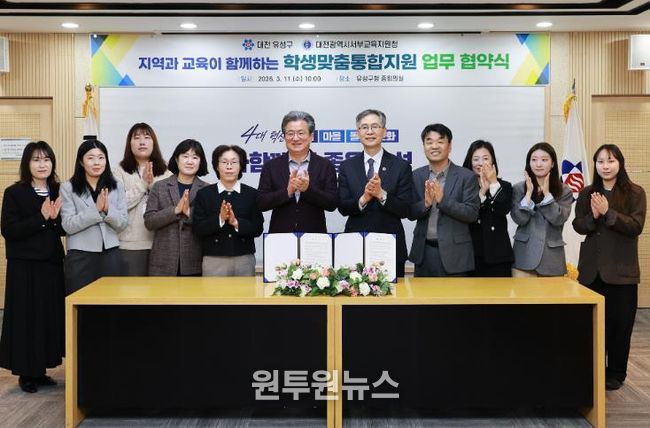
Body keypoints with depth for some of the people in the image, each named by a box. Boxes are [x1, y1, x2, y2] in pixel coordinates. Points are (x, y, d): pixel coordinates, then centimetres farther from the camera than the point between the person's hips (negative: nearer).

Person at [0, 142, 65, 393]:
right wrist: (41, 218, -20)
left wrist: (55, 218, -12)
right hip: (24, 265, -4)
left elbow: (65, 229, 9)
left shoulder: (58, 192, 7)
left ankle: (40, 369, 20)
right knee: (26, 317, 1)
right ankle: (26, 373, 13)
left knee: (50, 316, 7)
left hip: (52, 263, 5)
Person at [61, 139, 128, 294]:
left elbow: (122, 224, 2)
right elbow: (68, 225, -9)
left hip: (110, 254, 2)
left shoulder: (117, 187, 8)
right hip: (80, 256, -2)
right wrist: (96, 209, -18)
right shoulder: (68, 188, 0)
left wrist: (108, 209, -16)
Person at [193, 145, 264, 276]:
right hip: (214, 260, 0)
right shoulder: (204, 194, 5)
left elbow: (258, 228, -1)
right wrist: (219, 219, -16)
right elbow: (197, 228, -2)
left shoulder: (252, 194, 6)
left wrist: (236, 222, -16)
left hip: (245, 259, 1)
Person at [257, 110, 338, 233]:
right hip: (280, 238, 0)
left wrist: (308, 188, -20)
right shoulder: (271, 166, 4)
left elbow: (332, 204, -5)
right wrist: (287, 191, -17)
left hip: (314, 239, 0)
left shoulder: (326, 166, 1)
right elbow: (261, 203, -3)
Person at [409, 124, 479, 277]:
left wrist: (443, 200, -23)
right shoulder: (416, 176, 5)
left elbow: (472, 214, -11)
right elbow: (410, 213, 4)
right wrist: (426, 203, -17)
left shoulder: (467, 176, -5)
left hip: (454, 253, -3)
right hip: (423, 252, 3)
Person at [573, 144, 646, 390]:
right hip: (591, 268, 3)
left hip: (621, 269, -2)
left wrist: (608, 212, -21)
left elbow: (636, 226, -12)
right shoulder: (587, 193, 7)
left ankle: (616, 374, 17)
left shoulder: (635, 193, -2)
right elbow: (578, 225, 3)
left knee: (620, 323, 4)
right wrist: (593, 217, -17)